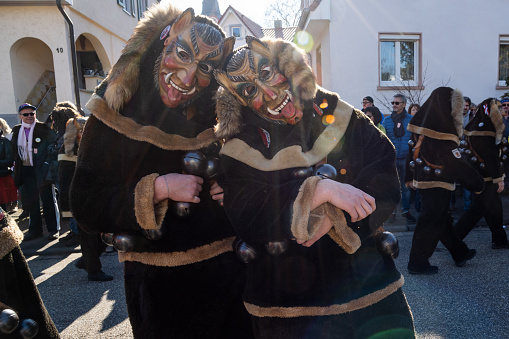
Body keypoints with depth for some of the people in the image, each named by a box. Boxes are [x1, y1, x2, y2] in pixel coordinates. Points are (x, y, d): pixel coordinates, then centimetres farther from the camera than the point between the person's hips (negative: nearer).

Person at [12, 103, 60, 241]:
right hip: (26, 171, 5)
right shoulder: (16, 131, 10)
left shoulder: (44, 129, -5)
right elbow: (15, 152, 16)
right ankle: (35, 230, 23)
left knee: (48, 200, 2)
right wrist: (17, 170, 9)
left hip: (41, 170, -5)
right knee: (31, 201, 12)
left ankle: (53, 229, 12)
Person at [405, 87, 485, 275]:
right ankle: (418, 263, 13)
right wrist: (477, 182, -13)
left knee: (442, 218, 19)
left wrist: (410, 178, 18)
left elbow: (413, 152, 11)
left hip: (422, 179, 9)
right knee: (431, 222, 2)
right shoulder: (442, 129, -21)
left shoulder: (422, 125, 5)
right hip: (437, 183, -9)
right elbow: (455, 162, -22)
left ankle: (460, 253, 37)